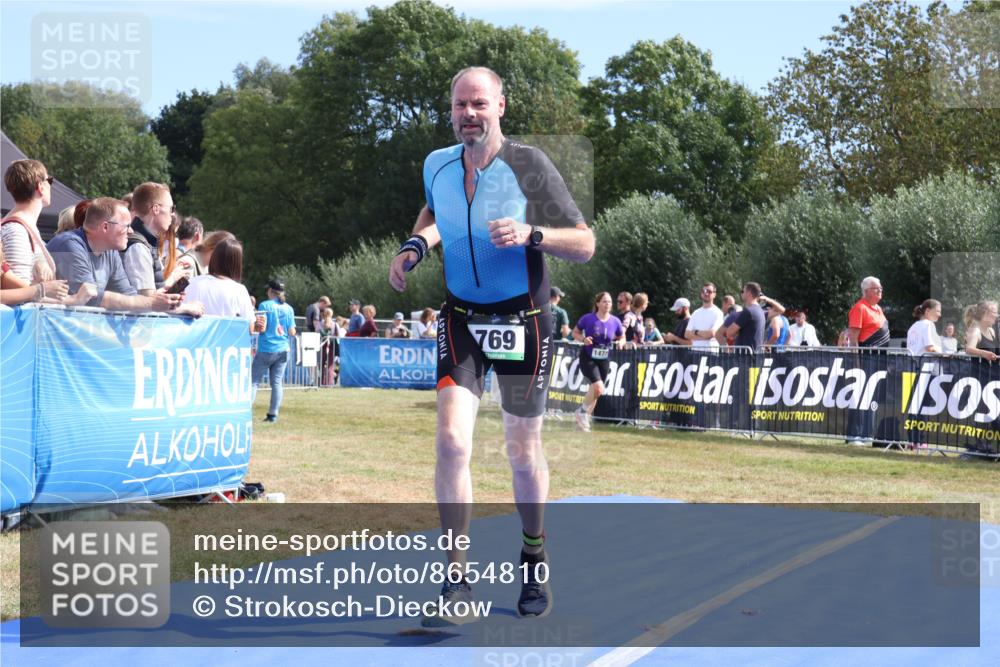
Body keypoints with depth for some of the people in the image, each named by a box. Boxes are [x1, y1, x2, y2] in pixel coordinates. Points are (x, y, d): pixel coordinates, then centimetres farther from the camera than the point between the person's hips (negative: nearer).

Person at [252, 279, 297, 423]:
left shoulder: (265, 306, -7)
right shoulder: (288, 308, 5)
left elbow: (262, 327, -13)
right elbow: (292, 332, 3)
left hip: (266, 350, -4)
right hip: (283, 350, 4)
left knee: (254, 380, 1)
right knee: (277, 382, 5)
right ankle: (273, 415, 5)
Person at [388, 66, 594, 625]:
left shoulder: (529, 166, -14)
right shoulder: (437, 165, -1)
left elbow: (585, 244, -13)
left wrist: (531, 234, -29)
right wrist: (414, 247, 4)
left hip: (523, 322, -2)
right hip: (462, 320, 3)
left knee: (524, 452, 7)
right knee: (452, 441, -13)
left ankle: (535, 563, 31)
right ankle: (457, 584, -10)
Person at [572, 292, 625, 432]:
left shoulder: (615, 321, -4)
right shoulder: (588, 318, -12)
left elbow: (622, 337, 10)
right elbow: (575, 333, 0)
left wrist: (620, 342, -13)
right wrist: (583, 339, -20)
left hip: (604, 361, 5)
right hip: (588, 358, -5)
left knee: (595, 392, 11)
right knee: (598, 387, -22)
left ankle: (584, 420, 29)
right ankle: (582, 412, 1)